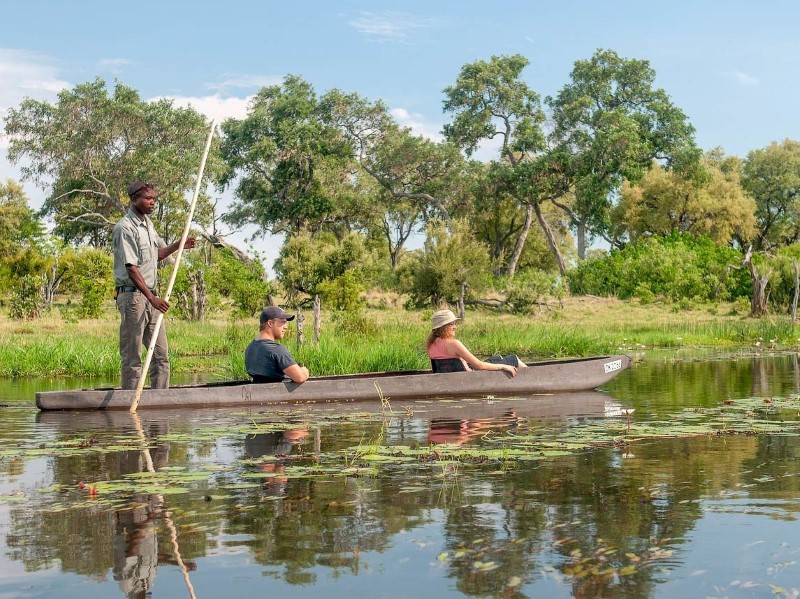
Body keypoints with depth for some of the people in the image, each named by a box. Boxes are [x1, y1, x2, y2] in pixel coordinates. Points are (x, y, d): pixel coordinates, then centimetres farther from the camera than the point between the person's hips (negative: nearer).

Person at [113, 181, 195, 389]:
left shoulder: (147, 223, 14)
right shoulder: (125, 228, -14)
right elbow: (131, 269, -20)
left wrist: (179, 245, 12)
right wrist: (152, 298, -25)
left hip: (150, 295, 9)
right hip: (132, 295, -9)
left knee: (161, 354, 9)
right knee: (132, 356, -5)